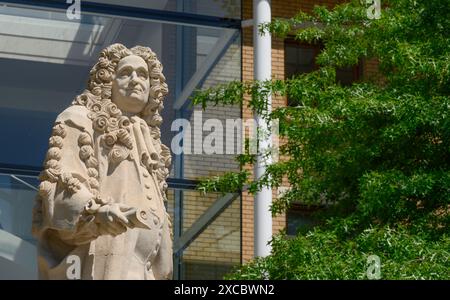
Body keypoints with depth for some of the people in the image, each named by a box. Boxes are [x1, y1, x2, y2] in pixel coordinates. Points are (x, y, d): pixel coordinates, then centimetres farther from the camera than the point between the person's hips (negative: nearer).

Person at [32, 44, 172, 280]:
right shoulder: (80, 119, 7)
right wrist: (99, 212, -29)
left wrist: (160, 273, 19)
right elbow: (60, 185, -8)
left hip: (138, 269, 7)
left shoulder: (147, 143, 27)